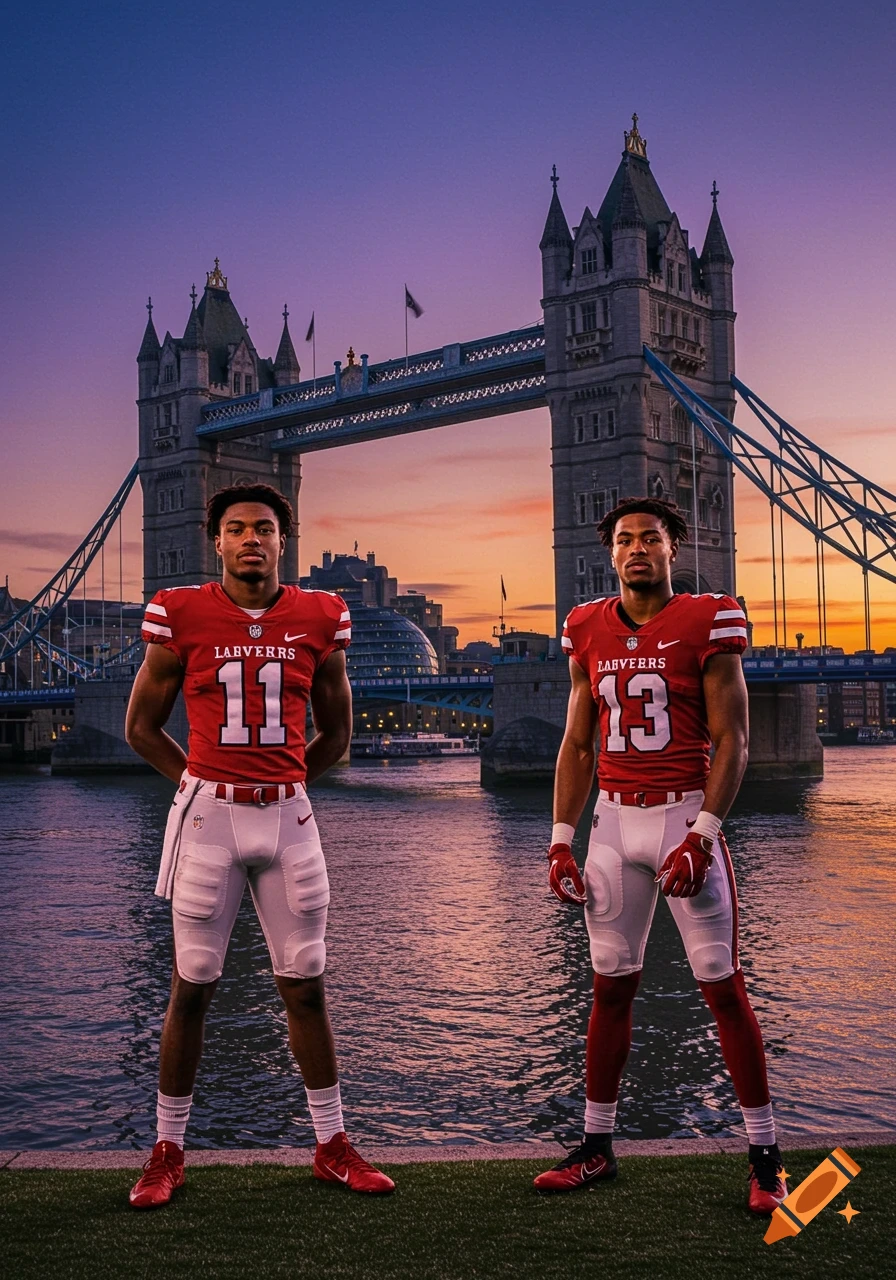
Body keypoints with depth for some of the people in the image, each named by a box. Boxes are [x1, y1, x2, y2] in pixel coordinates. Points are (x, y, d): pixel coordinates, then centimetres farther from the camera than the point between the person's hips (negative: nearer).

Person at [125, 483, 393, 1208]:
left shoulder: (318, 621, 3)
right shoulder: (181, 617, -2)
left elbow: (336, 732, 15)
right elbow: (141, 726, 8)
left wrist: (279, 785, 11)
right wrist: (204, 787, 5)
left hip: (288, 815, 2)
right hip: (207, 815, -2)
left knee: (305, 985, 7)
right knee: (193, 984, 4)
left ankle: (333, 1145, 19)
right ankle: (168, 1150, 19)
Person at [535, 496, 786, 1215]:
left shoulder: (707, 623, -5)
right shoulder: (589, 631, 8)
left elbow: (731, 743, -7)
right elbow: (577, 745, 12)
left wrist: (700, 836, -16)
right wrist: (561, 841, 6)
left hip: (686, 815, -4)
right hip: (614, 819, 4)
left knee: (723, 987, -1)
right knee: (611, 986, 10)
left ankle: (765, 1156, 11)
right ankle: (598, 1147, 22)